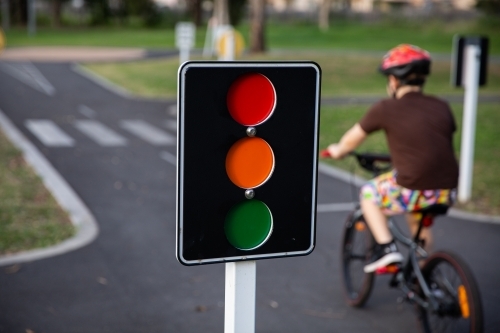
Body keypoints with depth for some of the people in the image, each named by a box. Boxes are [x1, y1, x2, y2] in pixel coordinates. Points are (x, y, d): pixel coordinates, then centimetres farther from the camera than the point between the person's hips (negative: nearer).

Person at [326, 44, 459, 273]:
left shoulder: (386, 109, -1)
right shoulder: (442, 107, 10)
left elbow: (353, 138, 14)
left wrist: (337, 151, 36)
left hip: (413, 191, -5)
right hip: (447, 194, 5)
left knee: (368, 193, 23)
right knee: (414, 206, 36)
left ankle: (386, 248, 8)